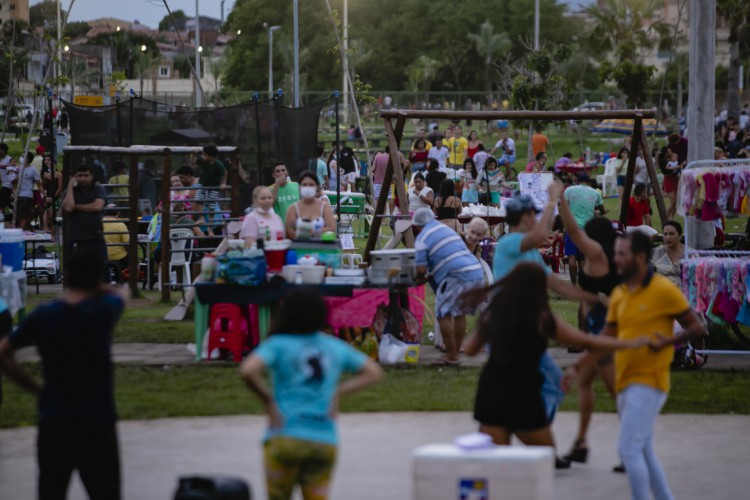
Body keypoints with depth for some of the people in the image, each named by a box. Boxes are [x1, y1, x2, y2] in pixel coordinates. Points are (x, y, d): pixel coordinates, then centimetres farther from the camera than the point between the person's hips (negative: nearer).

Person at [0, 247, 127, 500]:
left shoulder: (41, 316, -3)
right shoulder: (103, 311, -8)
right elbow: (121, 294, 15)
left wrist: (34, 387, 4)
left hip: (53, 422, 2)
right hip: (97, 423, -2)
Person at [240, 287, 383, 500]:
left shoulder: (277, 345, -4)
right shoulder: (335, 347, 10)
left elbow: (248, 371, -22)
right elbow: (374, 372, 17)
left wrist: (268, 400, -7)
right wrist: (337, 393, 11)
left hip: (285, 437, -3)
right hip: (325, 440, 3)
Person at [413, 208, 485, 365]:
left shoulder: (422, 239, 2)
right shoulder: (447, 229, 27)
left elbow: (421, 269, -5)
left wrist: (420, 278, 18)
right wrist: (431, 275, 37)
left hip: (458, 276, -8)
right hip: (477, 273, 8)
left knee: (443, 314, 1)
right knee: (459, 313, 19)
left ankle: (451, 357, 0)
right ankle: (455, 353, 24)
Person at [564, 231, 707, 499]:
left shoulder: (664, 290, -10)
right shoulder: (619, 294, 10)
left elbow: (697, 328, -7)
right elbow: (606, 339, 16)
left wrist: (667, 341, -24)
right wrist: (577, 367, 8)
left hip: (648, 381, -7)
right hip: (625, 382, 8)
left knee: (629, 448, -14)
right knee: (643, 452, 14)